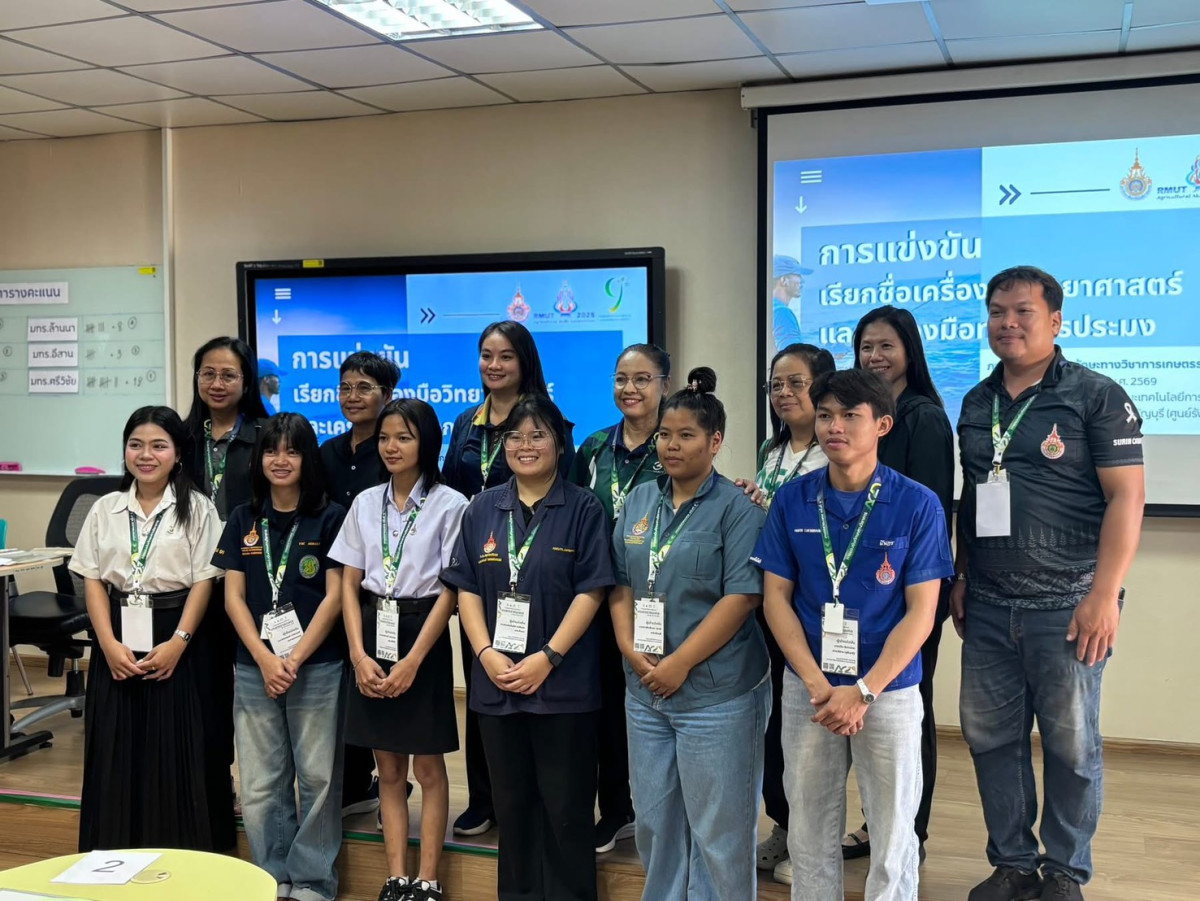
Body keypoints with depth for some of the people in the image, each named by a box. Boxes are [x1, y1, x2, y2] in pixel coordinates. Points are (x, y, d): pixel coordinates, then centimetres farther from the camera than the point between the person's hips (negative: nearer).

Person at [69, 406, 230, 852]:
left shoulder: (197, 509, 0)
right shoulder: (105, 509, 8)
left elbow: (203, 581, -5)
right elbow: (92, 581, 4)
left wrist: (178, 642, -15)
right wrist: (109, 644, -8)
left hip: (176, 642, -3)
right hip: (117, 643, 3)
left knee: (178, 754, -1)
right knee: (117, 753, 5)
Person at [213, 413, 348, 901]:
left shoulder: (330, 518, -1)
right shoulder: (243, 519, 8)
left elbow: (334, 597, -5)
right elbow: (233, 596, 4)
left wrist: (294, 660, -12)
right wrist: (265, 660, -9)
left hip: (317, 667, -3)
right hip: (254, 668, 3)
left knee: (317, 778, 4)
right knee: (259, 783, 7)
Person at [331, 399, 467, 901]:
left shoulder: (449, 505, -7)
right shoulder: (365, 503, 7)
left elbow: (450, 591, -10)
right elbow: (349, 584, 5)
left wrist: (412, 660, -15)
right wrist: (359, 655, -7)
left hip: (423, 638, -4)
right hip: (372, 639, 4)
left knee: (428, 768, 4)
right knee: (389, 770, 10)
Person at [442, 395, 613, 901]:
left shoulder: (583, 509, -2)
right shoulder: (482, 509, 9)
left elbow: (591, 591, -8)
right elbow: (467, 589, 6)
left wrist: (546, 658, -15)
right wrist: (486, 654, -7)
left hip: (563, 683, -3)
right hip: (496, 680, 4)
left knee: (565, 805, 4)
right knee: (511, 801, 13)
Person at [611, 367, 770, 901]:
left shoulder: (736, 508, -8)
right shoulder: (639, 501, 9)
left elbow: (741, 597, -15)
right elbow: (620, 585, 11)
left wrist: (679, 665, -17)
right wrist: (631, 650, -5)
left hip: (716, 692, -6)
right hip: (645, 690, 6)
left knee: (717, 828, 3)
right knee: (654, 819, 16)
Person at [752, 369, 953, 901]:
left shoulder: (918, 505, -9)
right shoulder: (791, 501, -1)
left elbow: (920, 612, -9)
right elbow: (776, 597, 0)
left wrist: (864, 691, -15)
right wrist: (817, 684, -10)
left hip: (889, 691, -2)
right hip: (806, 688, 2)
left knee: (892, 833, 8)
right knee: (809, 832, 12)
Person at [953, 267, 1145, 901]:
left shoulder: (1096, 396, -6)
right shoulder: (976, 403, 12)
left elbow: (1127, 497, -11)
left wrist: (1104, 596, -16)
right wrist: (962, 577, 14)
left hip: (1065, 605, -5)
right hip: (988, 608, 5)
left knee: (1071, 744, 5)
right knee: (990, 737, 9)